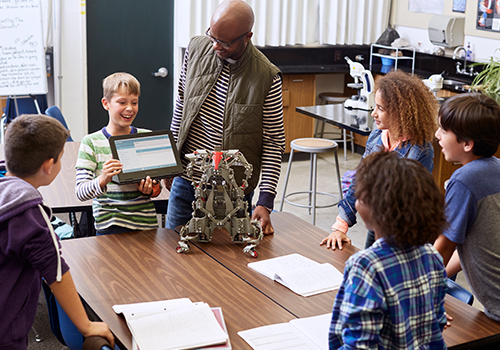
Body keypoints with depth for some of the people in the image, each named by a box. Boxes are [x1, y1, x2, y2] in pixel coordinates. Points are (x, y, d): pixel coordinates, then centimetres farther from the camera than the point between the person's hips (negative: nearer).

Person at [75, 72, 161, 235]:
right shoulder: (91, 142, -4)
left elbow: (157, 186, 10)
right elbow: (80, 192, -10)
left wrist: (149, 189, -14)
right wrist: (102, 180, -30)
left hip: (146, 222, 3)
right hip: (109, 226, -2)